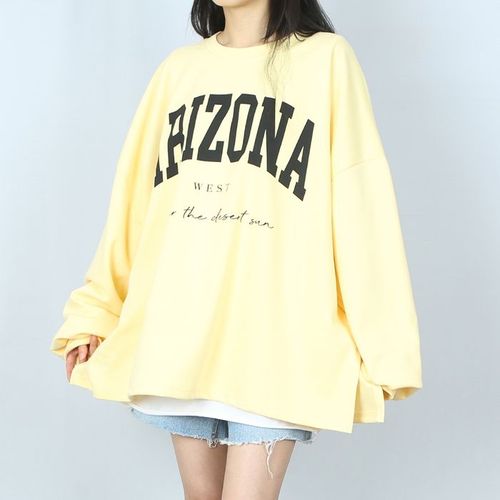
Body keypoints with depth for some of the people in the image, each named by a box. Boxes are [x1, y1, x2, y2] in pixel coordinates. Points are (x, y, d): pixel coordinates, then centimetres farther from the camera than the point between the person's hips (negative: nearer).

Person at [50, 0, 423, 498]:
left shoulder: (325, 59, -1)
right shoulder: (178, 67, 12)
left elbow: (361, 203, -5)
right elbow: (134, 195, 13)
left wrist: (382, 345, -8)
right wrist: (94, 313, 10)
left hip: (273, 333, -4)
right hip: (177, 330, 4)